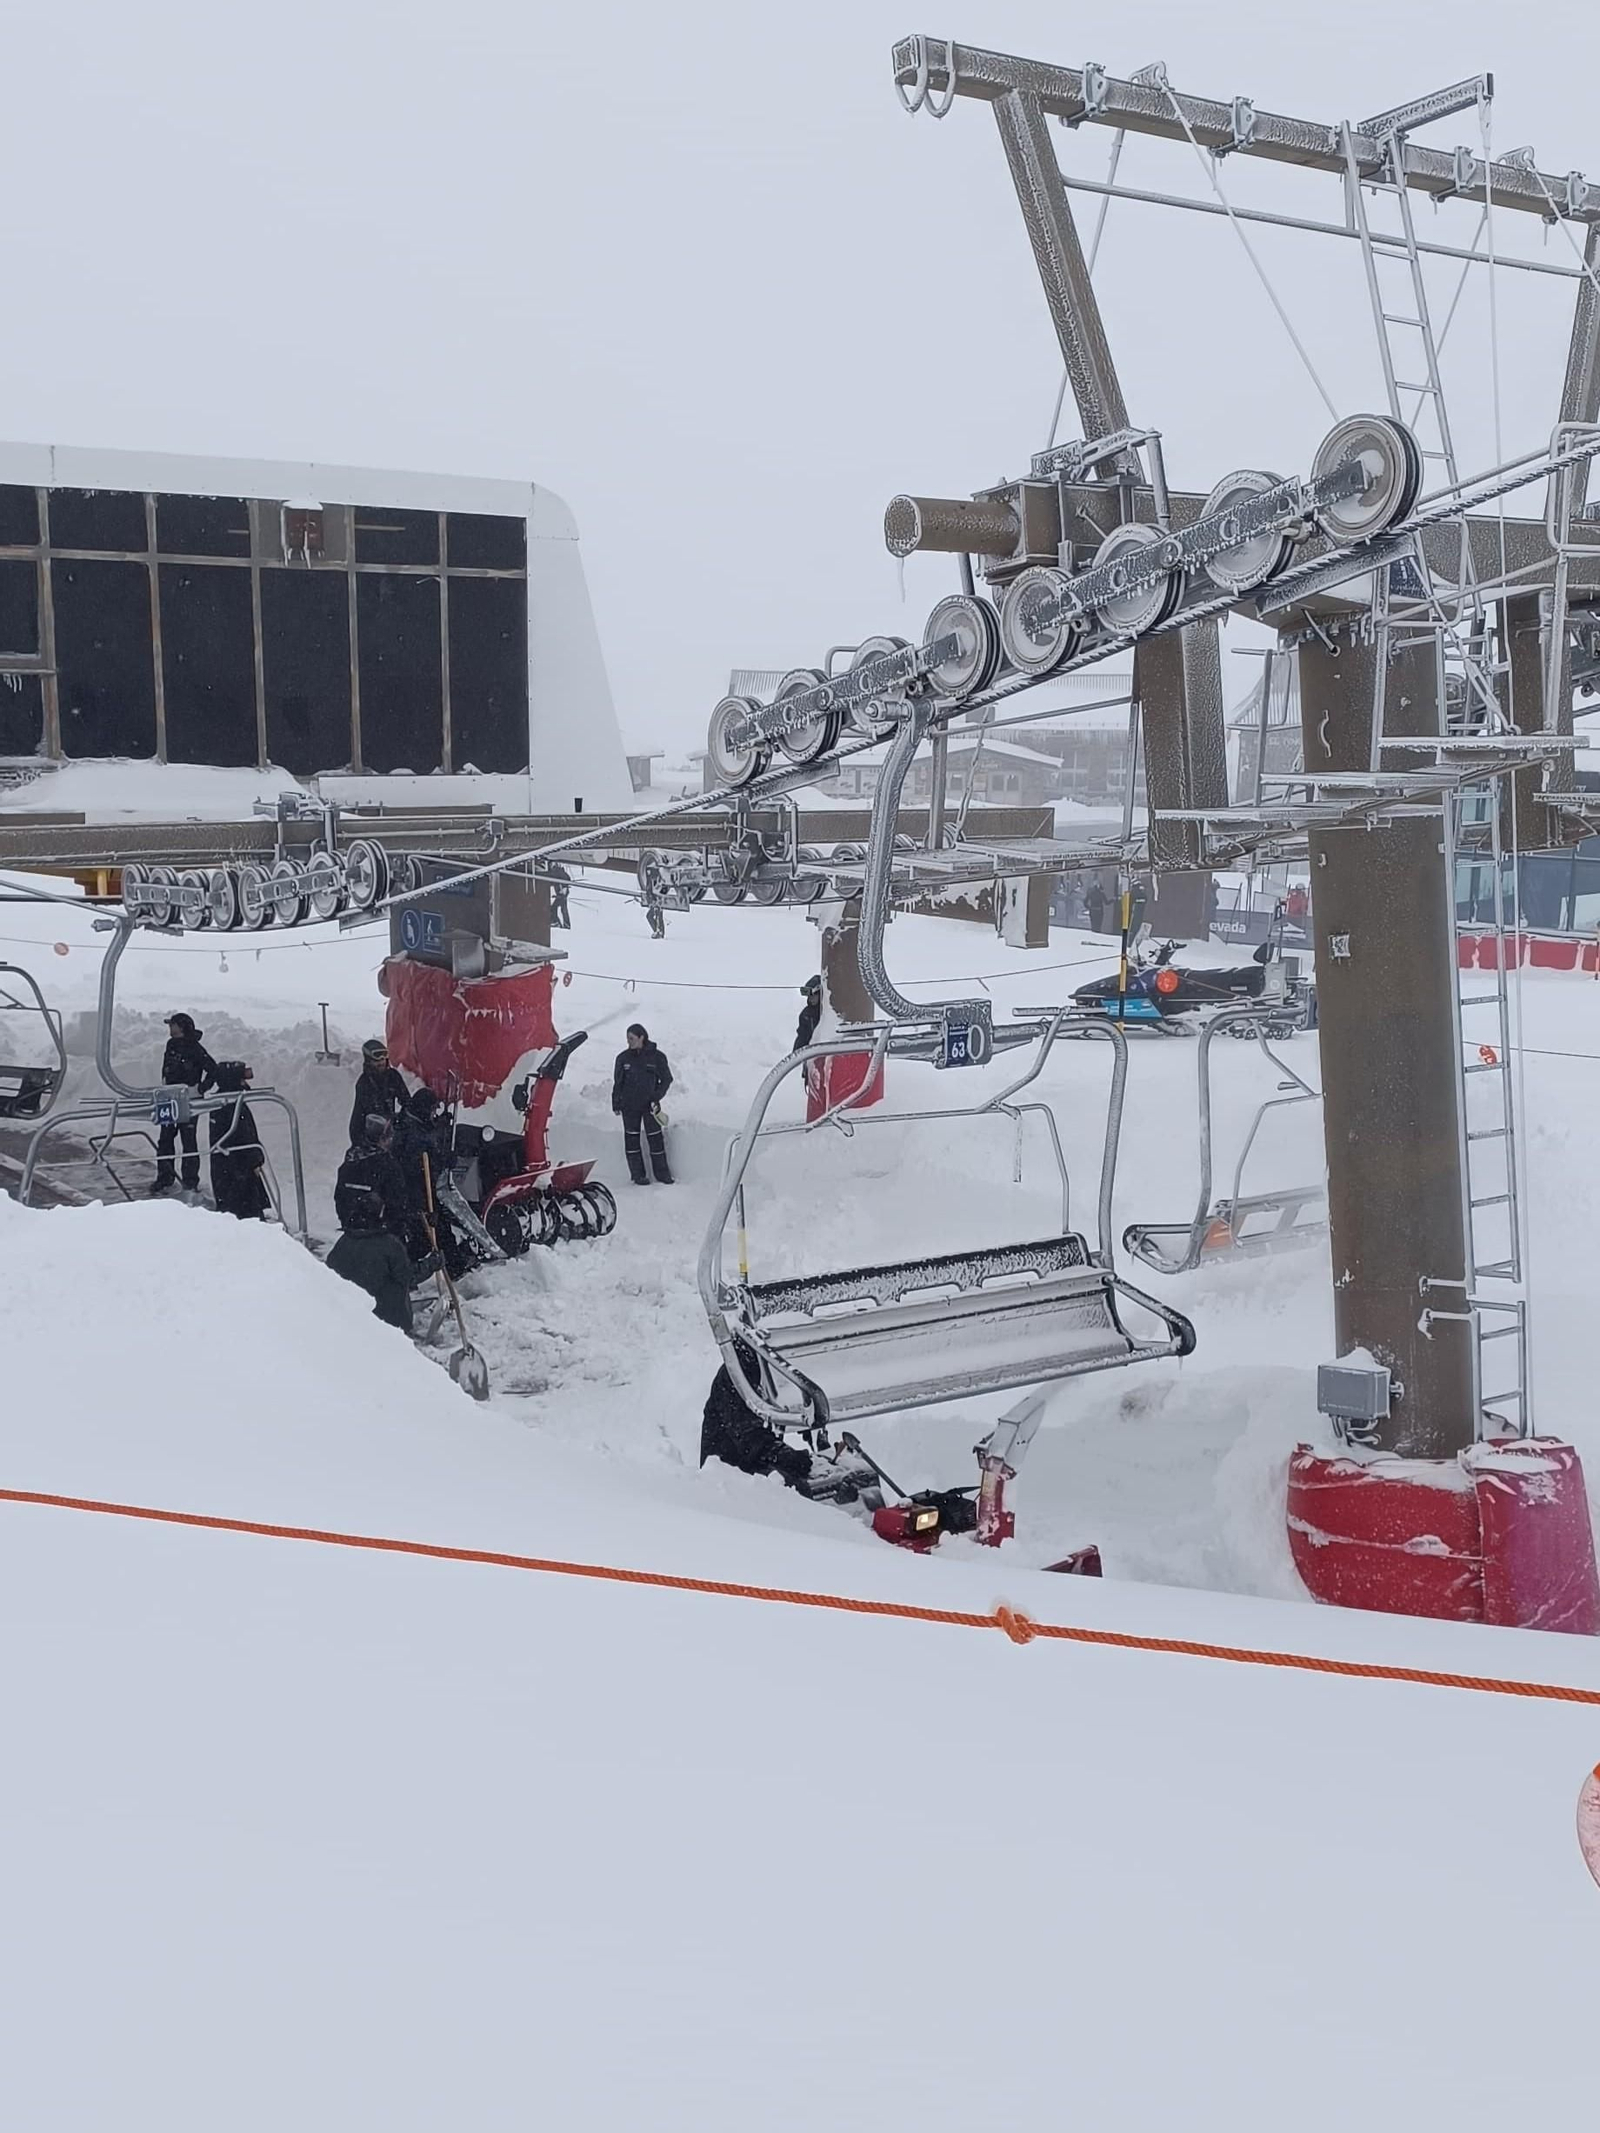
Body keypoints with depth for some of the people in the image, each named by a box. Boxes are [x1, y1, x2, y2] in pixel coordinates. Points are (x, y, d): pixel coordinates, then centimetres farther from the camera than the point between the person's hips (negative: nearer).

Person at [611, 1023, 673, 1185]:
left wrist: (656, 1097, -7)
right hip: (629, 1106, 2)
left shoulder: (657, 1057, -3)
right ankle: (638, 1174, 9)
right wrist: (616, 1103, 4)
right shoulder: (623, 1058, 2)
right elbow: (617, 1082, 8)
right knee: (632, 1139, 2)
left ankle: (662, 1173, 9)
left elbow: (666, 1079, 4)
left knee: (655, 1138, -1)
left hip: (650, 1105, -1)